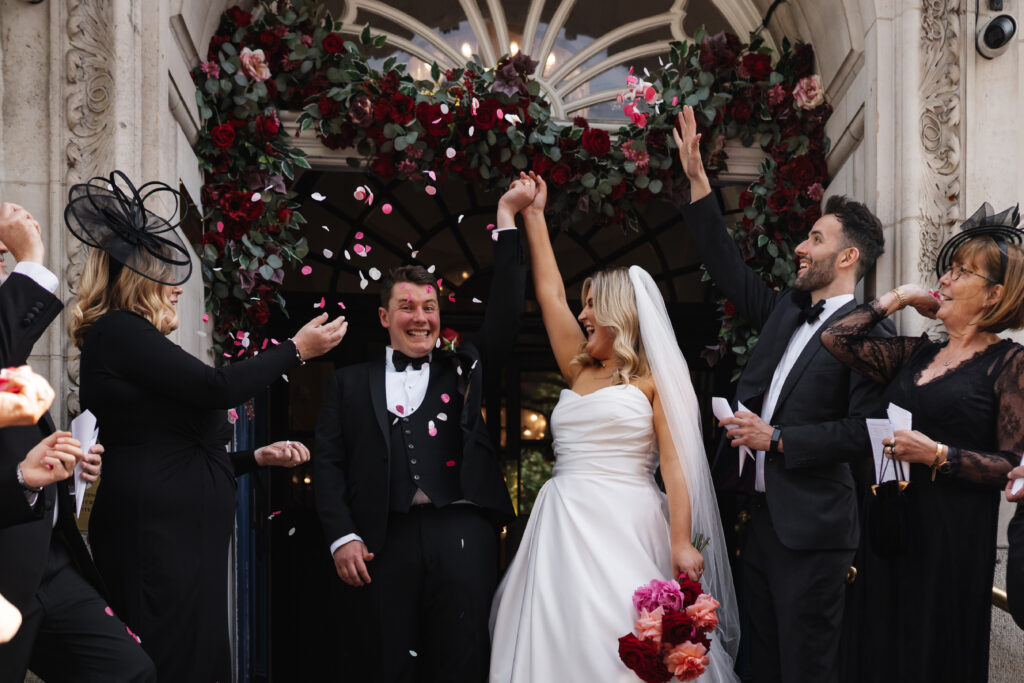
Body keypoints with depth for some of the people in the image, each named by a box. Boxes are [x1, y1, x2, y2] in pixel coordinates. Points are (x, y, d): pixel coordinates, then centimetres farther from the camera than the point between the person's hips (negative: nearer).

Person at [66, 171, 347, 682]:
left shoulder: (128, 337, 21)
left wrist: (258, 457, 16)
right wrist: (296, 349, -7)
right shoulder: (117, 331, -9)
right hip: (157, 536, -10)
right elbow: (216, 388, -19)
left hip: (183, 534, 10)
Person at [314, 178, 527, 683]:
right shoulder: (350, 383, 15)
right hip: (386, 541, 0)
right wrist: (342, 536, -4)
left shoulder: (462, 371, 16)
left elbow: (505, 314, 6)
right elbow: (329, 463, 9)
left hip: (462, 533, 0)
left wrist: (507, 219, 3)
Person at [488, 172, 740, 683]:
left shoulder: (654, 380, 3)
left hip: (626, 526, -5)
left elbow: (674, 463, -5)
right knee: (560, 636, 0)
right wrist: (533, 217, 27)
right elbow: (550, 293, 22)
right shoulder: (579, 371, 18)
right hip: (564, 525, 6)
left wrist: (681, 543, -15)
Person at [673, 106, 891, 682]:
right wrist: (697, 176, 14)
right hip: (762, 515, 8)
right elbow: (729, 266, 16)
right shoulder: (785, 311, 11)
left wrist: (777, 439, -16)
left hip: (810, 527, -8)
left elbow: (865, 432, -19)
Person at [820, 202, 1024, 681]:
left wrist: (937, 454, -20)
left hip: (953, 535, -5)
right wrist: (896, 297, 6)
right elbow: (835, 338, 3)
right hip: (891, 522, 5)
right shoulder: (915, 355, 10)